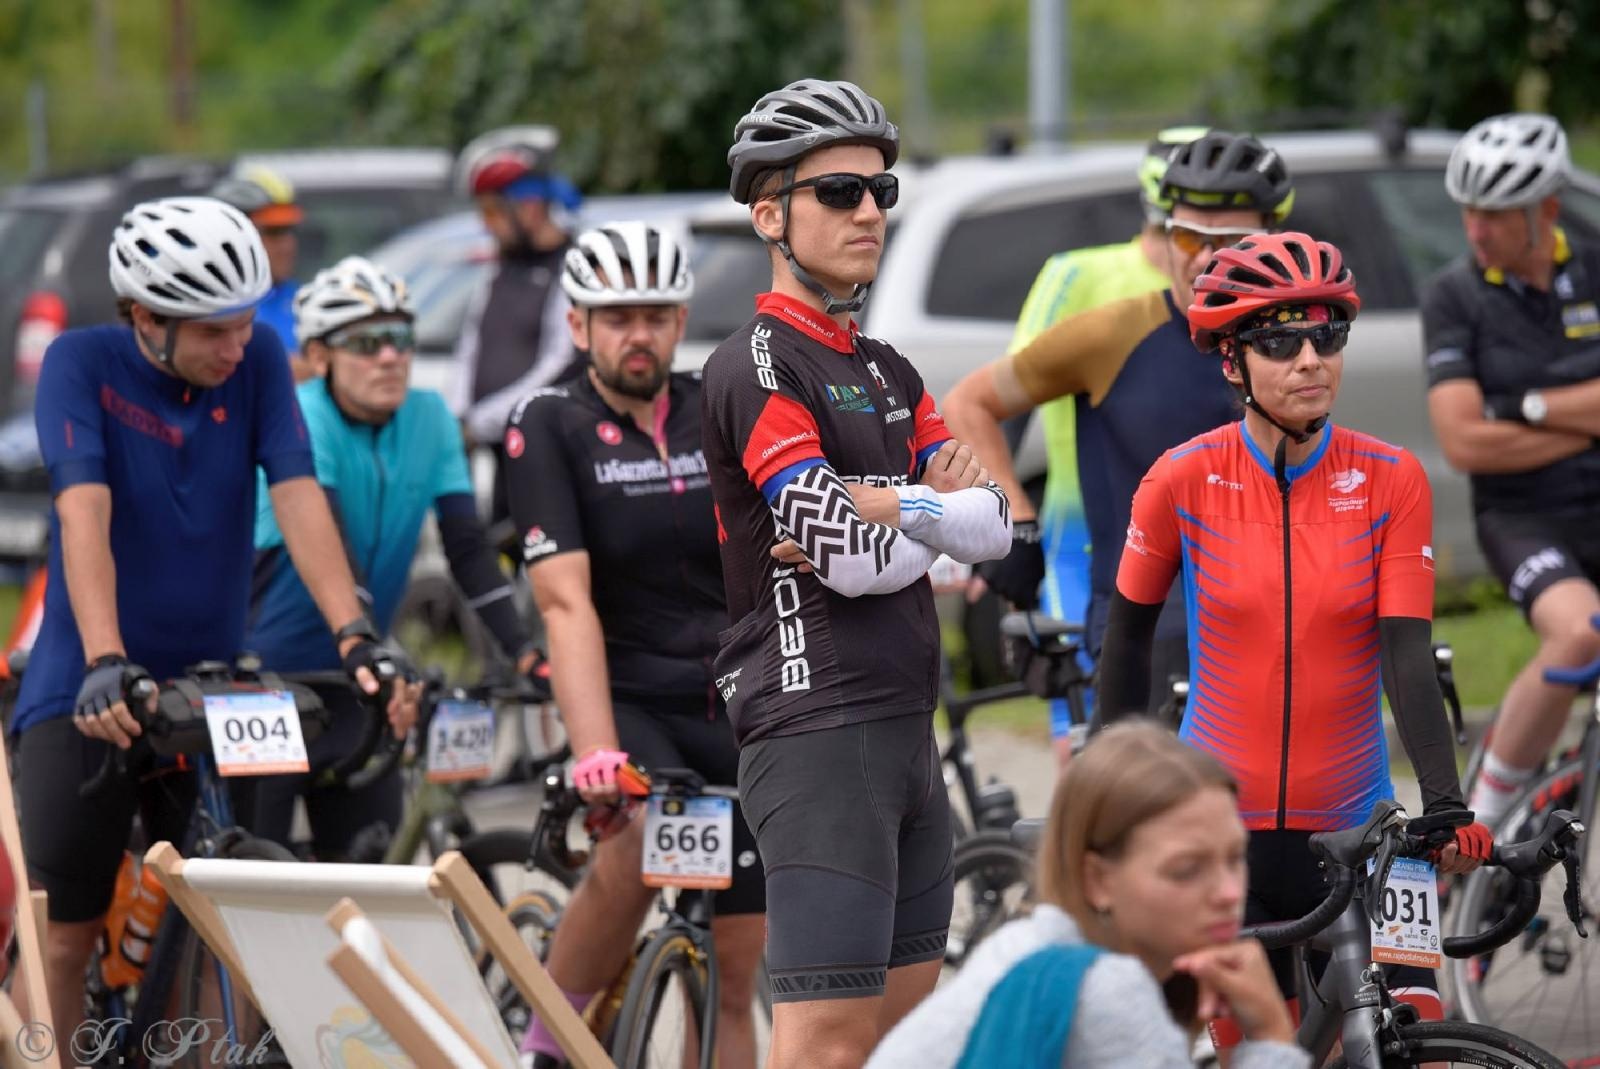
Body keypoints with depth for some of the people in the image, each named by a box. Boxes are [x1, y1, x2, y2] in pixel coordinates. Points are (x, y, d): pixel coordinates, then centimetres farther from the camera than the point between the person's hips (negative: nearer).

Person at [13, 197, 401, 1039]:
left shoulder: (258, 362, -3)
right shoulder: (82, 363, -11)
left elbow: (298, 499, -12)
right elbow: (84, 513, -22)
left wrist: (354, 637, -26)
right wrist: (105, 660, -36)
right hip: (89, 690, -2)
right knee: (67, 936, -4)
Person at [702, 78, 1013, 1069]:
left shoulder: (890, 373, 18)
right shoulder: (757, 367, -10)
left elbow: (991, 527, 6)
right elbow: (856, 556, -19)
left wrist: (883, 514, -11)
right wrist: (936, 506, 0)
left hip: (908, 728, 9)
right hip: (820, 733, -9)